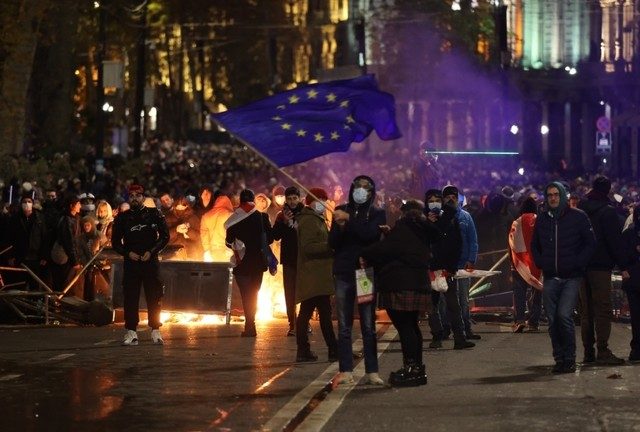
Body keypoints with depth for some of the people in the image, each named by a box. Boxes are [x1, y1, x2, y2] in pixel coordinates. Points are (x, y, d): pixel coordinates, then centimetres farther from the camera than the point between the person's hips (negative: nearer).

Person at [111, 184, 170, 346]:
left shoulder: (154, 214, 5)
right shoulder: (122, 218, 8)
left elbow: (165, 236, 5)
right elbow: (115, 242, 12)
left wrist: (151, 252, -7)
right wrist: (128, 253, -5)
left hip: (150, 261, -1)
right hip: (131, 263, 1)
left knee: (154, 298, -2)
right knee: (130, 298, -2)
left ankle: (155, 331, 4)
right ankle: (131, 333, 0)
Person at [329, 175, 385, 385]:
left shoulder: (377, 214, 5)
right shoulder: (341, 211, 10)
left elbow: (371, 234, -14)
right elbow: (332, 242, 5)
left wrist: (349, 220, -15)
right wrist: (340, 227, -13)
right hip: (343, 273, 2)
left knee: (368, 325, -3)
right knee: (344, 326, 0)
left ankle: (372, 371, -1)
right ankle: (346, 371, 1)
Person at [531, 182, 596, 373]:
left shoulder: (577, 217, -1)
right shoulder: (541, 219, 11)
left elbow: (590, 244, 2)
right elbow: (535, 246, 24)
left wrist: (577, 263, -8)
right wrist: (541, 263, 8)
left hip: (572, 277, -4)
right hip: (550, 278, 4)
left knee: (564, 315, -17)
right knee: (553, 320, 3)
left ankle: (569, 358, -6)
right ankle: (559, 358, 11)